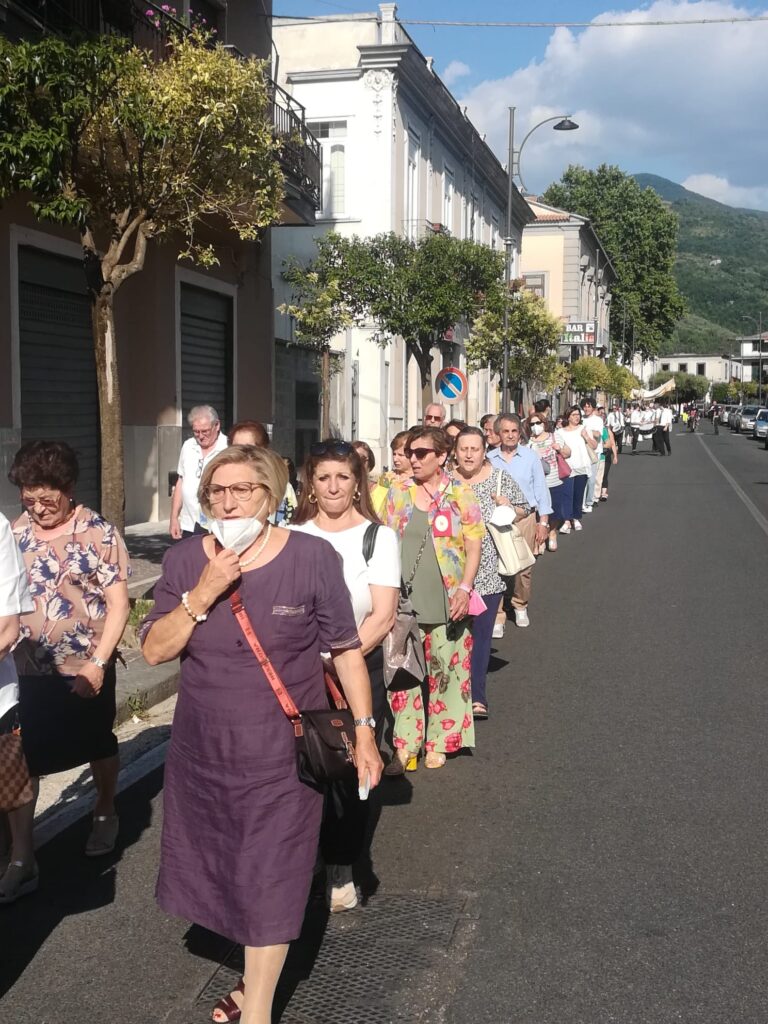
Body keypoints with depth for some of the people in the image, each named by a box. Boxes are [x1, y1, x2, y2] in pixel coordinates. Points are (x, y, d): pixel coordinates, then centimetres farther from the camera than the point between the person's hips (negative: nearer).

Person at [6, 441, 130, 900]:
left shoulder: (100, 533, -11)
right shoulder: (16, 532, 0)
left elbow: (118, 604, -11)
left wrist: (98, 664, -16)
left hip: (86, 669, -2)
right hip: (29, 671, 2)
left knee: (98, 747, 18)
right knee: (22, 761, 2)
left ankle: (106, 812, 44)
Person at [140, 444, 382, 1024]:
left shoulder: (312, 558, -11)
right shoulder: (185, 561, -2)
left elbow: (346, 650, -4)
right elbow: (154, 650, -7)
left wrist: (364, 730, -5)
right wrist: (204, 595, -20)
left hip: (283, 753, -4)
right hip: (202, 750, 4)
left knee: (271, 883, 5)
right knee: (221, 872, 18)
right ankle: (259, 970, 43)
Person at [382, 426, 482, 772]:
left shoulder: (460, 495, -1)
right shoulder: (397, 493, 6)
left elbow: (474, 546, -1)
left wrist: (464, 589, -11)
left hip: (445, 604, -2)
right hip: (403, 601, 2)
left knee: (445, 672, 6)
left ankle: (438, 743, 22)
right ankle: (405, 744, 13)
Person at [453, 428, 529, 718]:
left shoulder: (501, 479, 4)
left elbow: (524, 511, 14)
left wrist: (508, 506, -5)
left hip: (488, 572, 0)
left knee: (481, 632, 0)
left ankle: (477, 695, 6)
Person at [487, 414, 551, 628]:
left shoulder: (530, 457, 2)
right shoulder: (489, 459, 4)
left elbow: (541, 490, 4)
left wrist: (543, 522, 1)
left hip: (525, 518, 0)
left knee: (524, 568, 3)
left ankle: (520, 607, 23)